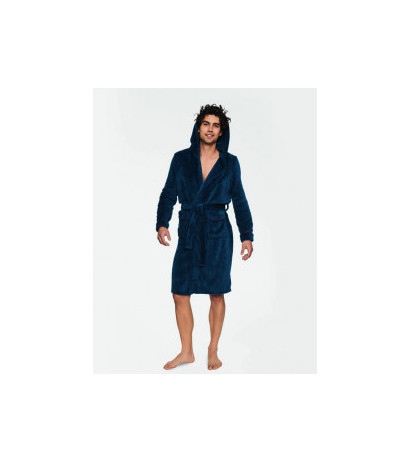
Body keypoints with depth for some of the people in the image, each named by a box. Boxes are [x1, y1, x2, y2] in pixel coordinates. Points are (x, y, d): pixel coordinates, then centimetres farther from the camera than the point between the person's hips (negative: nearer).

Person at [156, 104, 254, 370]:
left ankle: (213, 351, 18)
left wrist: (247, 235, 2)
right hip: (188, 232, 1)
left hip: (218, 232, -1)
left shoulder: (230, 162, 4)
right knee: (180, 294, 0)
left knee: (217, 294, 2)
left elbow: (239, 200, 7)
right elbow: (168, 194, 5)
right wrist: (162, 224, -9)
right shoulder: (181, 159, 5)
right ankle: (187, 352, 14)